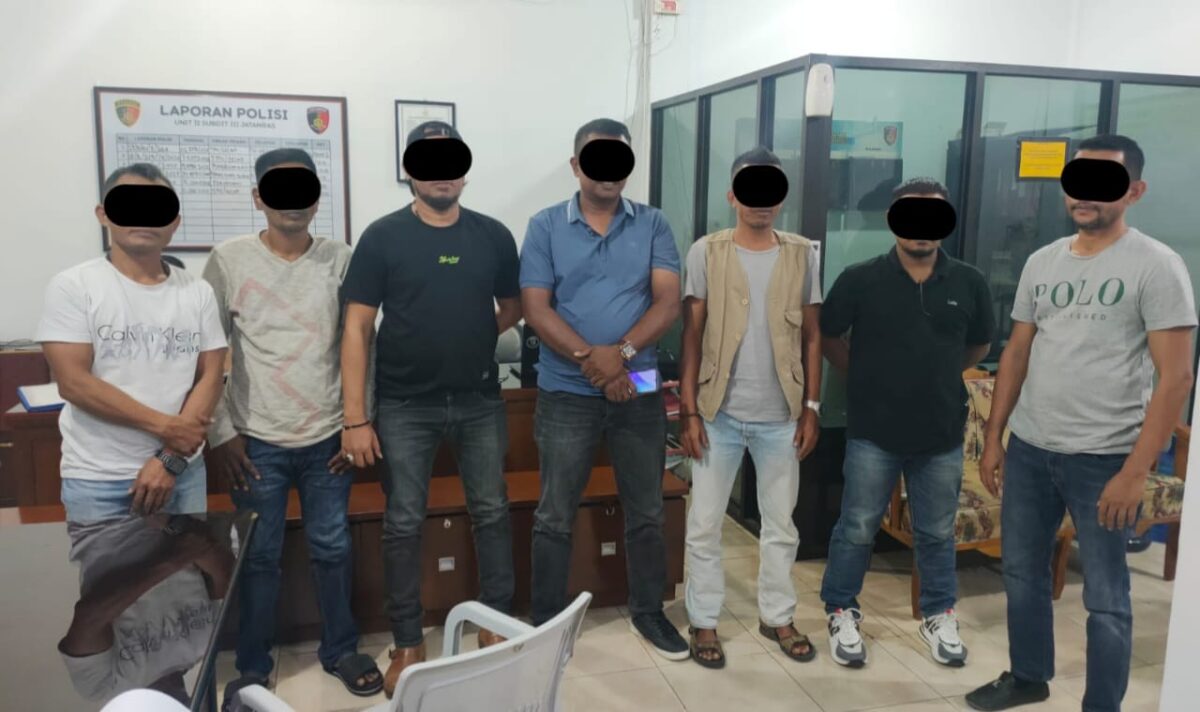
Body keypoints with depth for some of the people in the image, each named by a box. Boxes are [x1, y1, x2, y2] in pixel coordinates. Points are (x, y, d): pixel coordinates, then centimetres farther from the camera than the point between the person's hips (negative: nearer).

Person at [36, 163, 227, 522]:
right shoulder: (73, 286, -5)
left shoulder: (198, 292, 3)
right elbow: (74, 383, -12)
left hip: (184, 472, 3)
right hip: (97, 481, -3)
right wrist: (165, 426, -16)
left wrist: (171, 459, -10)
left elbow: (210, 378, 0)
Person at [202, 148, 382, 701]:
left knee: (332, 548, 12)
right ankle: (253, 666, 28)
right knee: (259, 556, 9)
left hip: (328, 437, 1)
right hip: (257, 441, -1)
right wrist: (220, 433, -3)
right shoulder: (229, 260, -3)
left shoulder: (341, 259, 0)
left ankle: (340, 650, 31)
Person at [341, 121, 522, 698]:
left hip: (480, 402, 2)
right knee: (404, 525, 7)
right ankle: (408, 644, 23)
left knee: (491, 513, 11)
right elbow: (357, 327, -8)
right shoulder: (383, 236, -6)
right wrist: (355, 417, -13)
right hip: (405, 407, -2)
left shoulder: (493, 236, 2)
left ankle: (497, 626, 29)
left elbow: (512, 307, 16)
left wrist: (472, 338, 1)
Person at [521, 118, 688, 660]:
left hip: (640, 390, 2)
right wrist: (591, 359, -18)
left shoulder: (653, 225, 3)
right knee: (555, 515, 8)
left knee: (646, 512, 13)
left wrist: (622, 352, -21)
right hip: (566, 392, -1)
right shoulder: (545, 227, -1)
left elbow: (668, 302, -6)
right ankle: (546, 622, 24)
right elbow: (535, 308, -8)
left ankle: (649, 611, 32)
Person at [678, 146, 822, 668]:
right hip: (719, 412, -2)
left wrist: (811, 407, 1)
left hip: (780, 415, 2)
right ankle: (704, 621, 22)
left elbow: (811, 336, 6)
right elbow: (691, 336, -4)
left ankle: (776, 616, 31)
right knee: (705, 524, 6)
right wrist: (689, 410, -9)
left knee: (780, 523, 14)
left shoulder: (803, 255, 2)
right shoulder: (706, 252, -4)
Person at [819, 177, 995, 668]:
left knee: (937, 533, 16)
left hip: (942, 433, 2)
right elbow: (829, 337, 5)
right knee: (857, 528, 8)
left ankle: (939, 617, 35)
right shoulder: (860, 279, -7)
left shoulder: (968, 283, -1)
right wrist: (864, 379, 6)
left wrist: (938, 379, 13)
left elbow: (979, 346, 15)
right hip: (873, 432, -2)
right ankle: (841, 613, 26)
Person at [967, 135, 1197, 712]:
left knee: (1104, 597, 7)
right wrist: (993, 438, 8)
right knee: (1022, 574, 18)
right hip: (1028, 449, 6)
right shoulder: (1042, 262, 8)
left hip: (1103, 458, -5)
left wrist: (1135, 471, -18)